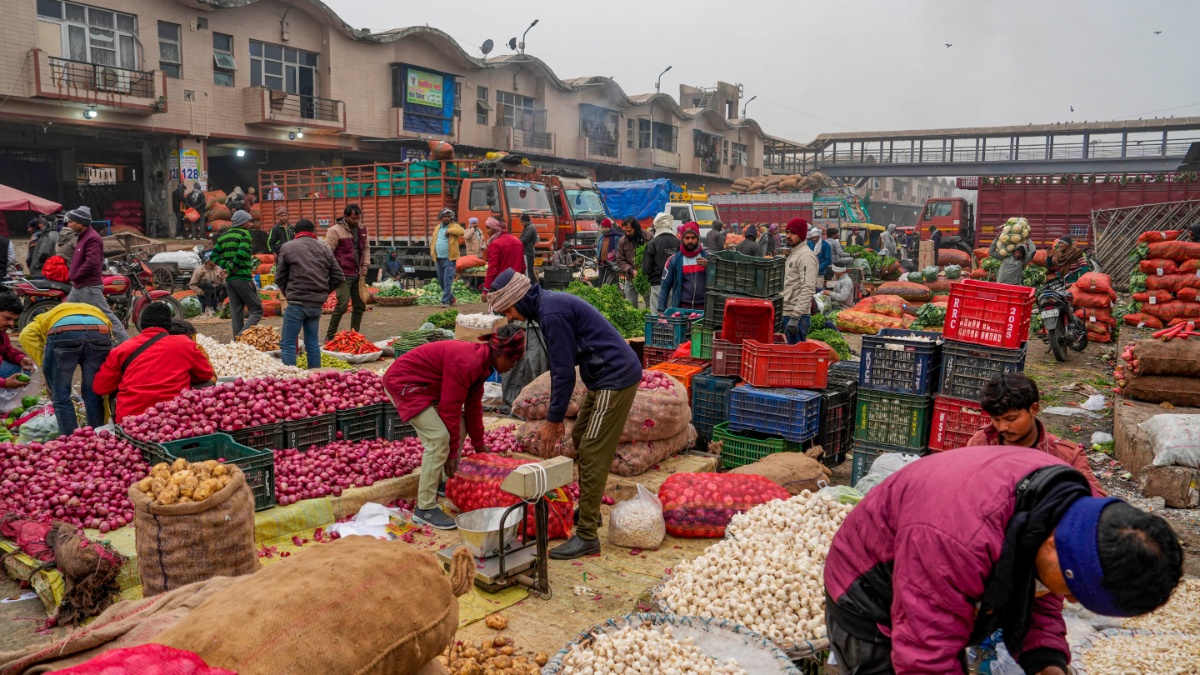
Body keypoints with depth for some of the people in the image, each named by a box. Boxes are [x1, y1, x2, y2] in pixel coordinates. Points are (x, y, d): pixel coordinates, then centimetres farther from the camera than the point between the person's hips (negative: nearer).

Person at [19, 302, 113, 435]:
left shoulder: (46, 317, 40)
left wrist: (44, 363, 14)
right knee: (93, 394, 18)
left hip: (63, 333, -2)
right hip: (101, 333, 2)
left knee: (61, 396, 14)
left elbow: (26, 335, 13)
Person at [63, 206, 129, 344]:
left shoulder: (92, 238, -16)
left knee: (106, 315, -9)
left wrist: (75, 276, -15)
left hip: (89, 287, -10)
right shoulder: (83, 236, 16)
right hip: (78, 286, 11)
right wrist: (72, 275, 9)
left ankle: (125, 342, -7)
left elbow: (92, 262, -26)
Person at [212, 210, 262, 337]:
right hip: (243, 277, -7)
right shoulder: (245, 233, -5)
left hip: (229, 279, 7)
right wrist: (230, 268, -10)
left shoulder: (223, 236, 16)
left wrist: (226, 265, -2)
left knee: (235, 313, 10)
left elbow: (214, 256, 9)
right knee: (257, 310, -4)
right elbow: (242, 253, -20)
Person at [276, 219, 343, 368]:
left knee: (288, 343, 0)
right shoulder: (325, 249, 11)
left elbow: (279, 278, 5)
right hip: (317, 304, 4)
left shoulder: (287, 247, 2)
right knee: (313, 343, 13)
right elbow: (338, 277, 9)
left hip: (297, 302, -4)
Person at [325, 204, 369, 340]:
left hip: (357, 274, 7)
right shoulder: (335, 230, -9)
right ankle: (330, 335, 2)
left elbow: (366, 248, 21)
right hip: (343, 274, -7)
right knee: (342, 304, -12)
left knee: (360, 305, 8)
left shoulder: (362, 229, 11)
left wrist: (365, 264, 7)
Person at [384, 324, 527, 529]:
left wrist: (479, 444, 18)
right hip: (402, 382, -11)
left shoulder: (481, 360, 3)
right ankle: (425, 509, -12)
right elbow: (450, 408, -23)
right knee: (439, 438, -18)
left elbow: (473, 405, 12)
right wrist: (452, 451, -15)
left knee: (459, 427, 12)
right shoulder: (467, 363, -28)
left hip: (425, 386, 11)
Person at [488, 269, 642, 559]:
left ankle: (586, 536, -3)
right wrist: (554, 414, 15)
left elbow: (564, 372, -20)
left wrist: (553, 420, -11)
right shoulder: (547, 305, 12)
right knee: (580, 440, 19)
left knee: (592, 454, -8)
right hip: (604, 378, 11)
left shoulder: (552, 313, -19)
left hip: (616, 379, -11)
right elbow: (561, 366, 17)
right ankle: (588, 511, 32)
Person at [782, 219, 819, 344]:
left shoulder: (806, 255, -12)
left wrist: (795, 316, -25)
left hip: (797, 315, -10)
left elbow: (808, 289, -20)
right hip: (787, 313, 10)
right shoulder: (792, 254, 19)